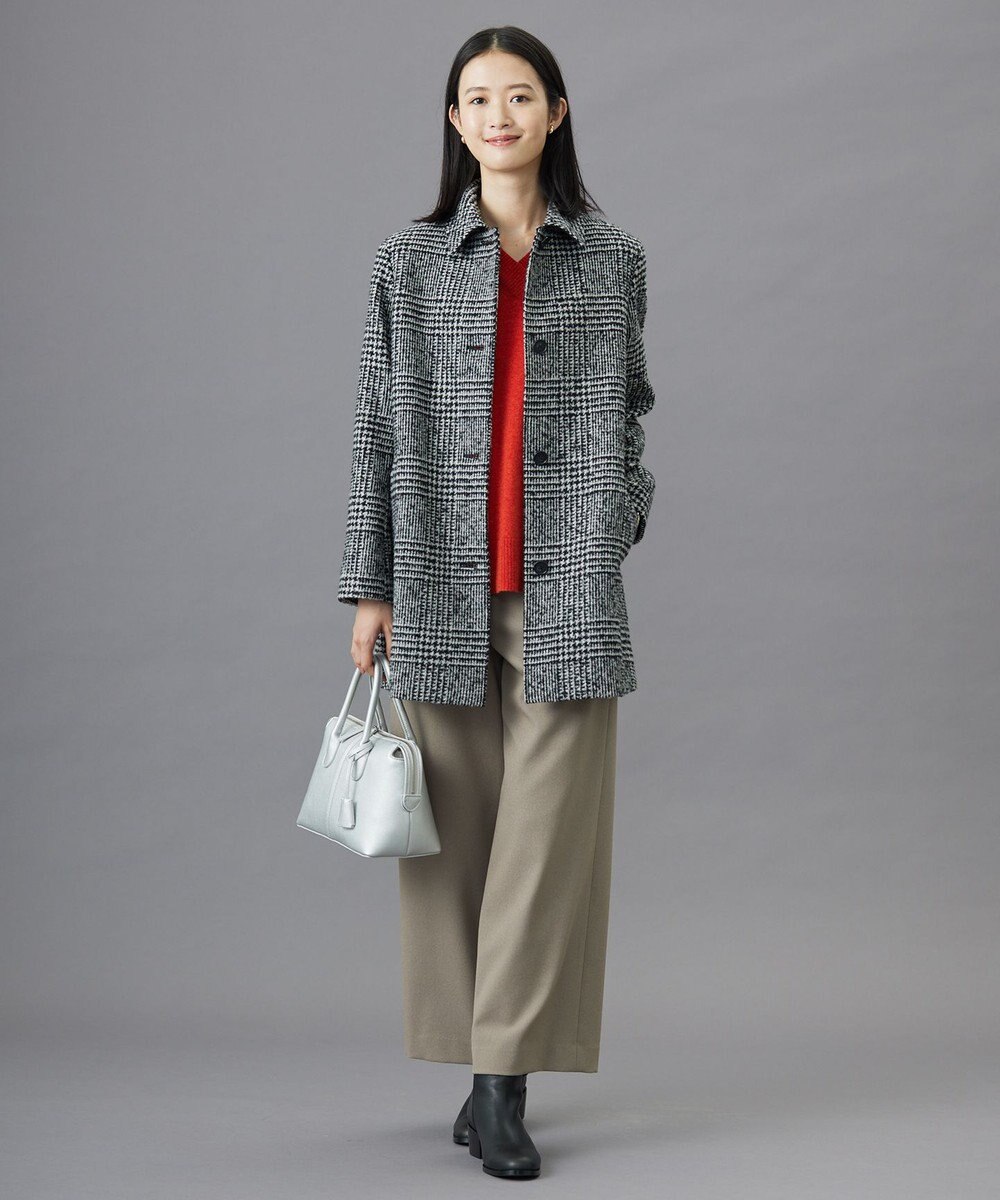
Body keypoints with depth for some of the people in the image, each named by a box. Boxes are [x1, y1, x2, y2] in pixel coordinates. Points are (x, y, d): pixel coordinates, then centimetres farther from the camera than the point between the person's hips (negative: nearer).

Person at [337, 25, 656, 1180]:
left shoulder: (612, 257, 7)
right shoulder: (409, 262, 6)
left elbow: (628, 414, 13)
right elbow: (376, 432, 5)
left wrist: (617, 536, 4)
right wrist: (368, 589, 1)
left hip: (566, 588, 0)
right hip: (442, 590, 1)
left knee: (549, 832, -4)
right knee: (457, 831, 5)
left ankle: (505, 1083, 1)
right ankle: (485, 1068, 17)